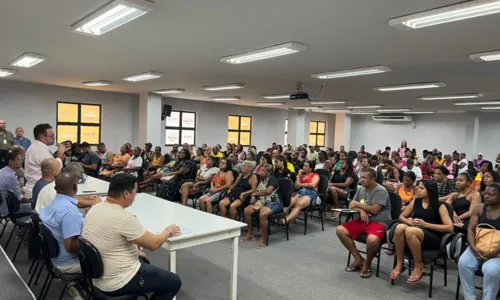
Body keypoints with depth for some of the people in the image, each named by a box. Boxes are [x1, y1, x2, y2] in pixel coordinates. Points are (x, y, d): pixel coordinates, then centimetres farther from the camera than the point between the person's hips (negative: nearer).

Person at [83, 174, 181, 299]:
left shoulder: (94, 210, -1)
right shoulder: (125, 218, -27)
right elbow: (153, 244, -17)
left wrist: (135, 251, 17)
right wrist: (168, 231, 1)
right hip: (117, 284, -9)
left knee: (143, 261, 33)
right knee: (174, 282, 5)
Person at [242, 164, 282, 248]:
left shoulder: (273, 179, -9)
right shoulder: (261, 179, 17)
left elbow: (268, 191, -24)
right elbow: (256, 190, 21)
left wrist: (255, 193, -10)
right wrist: (253, 196, -3)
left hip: (274, 202, -8)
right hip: (262, 201, 8)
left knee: (262, 214, -37)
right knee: (246, 210, -9)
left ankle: (263, 239, -22)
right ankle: (250, 234, 6)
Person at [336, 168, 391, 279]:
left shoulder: (380, 191, -13)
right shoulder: (361, 189, 10)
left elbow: (374, 210, -22)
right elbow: (352, 205, 10)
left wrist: (358, 205, -10)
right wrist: (361, 210, -12)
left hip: (379, 222, -7)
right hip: (363, 220, 8)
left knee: (372, 239, -39)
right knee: (340, 230, -9)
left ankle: (367, 263, -5)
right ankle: (358, 259, 3)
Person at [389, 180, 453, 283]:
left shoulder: (439, 206, -1)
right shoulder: (416, 201, 12)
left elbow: (450, 228, -11)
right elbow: (401, 217, 19)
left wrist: (426, 224, -15)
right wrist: (409, 221, -4)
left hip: (433, 238, -4)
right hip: (416, 233, 4)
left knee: (410, 231, -36)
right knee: (400, 227, -30)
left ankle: (419, 267, -16)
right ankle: (400, 264, -17)